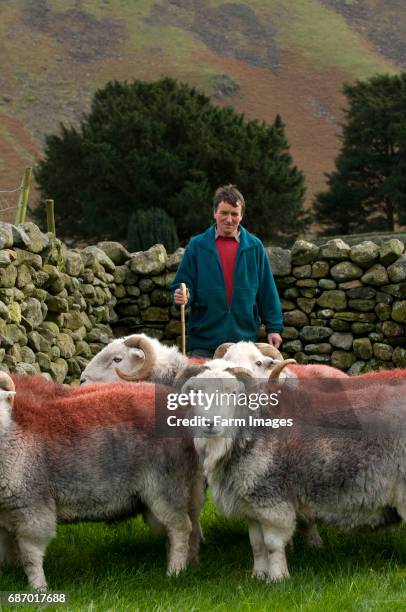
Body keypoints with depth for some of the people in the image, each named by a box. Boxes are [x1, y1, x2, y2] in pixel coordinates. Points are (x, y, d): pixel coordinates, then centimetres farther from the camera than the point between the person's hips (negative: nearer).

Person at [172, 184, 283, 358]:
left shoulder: (254, 246, 6)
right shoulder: (197, 246, 3)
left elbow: (267, 290, 8)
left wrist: (274, 327, 4)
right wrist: (182, 296, -18)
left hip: (245, 339, 1)